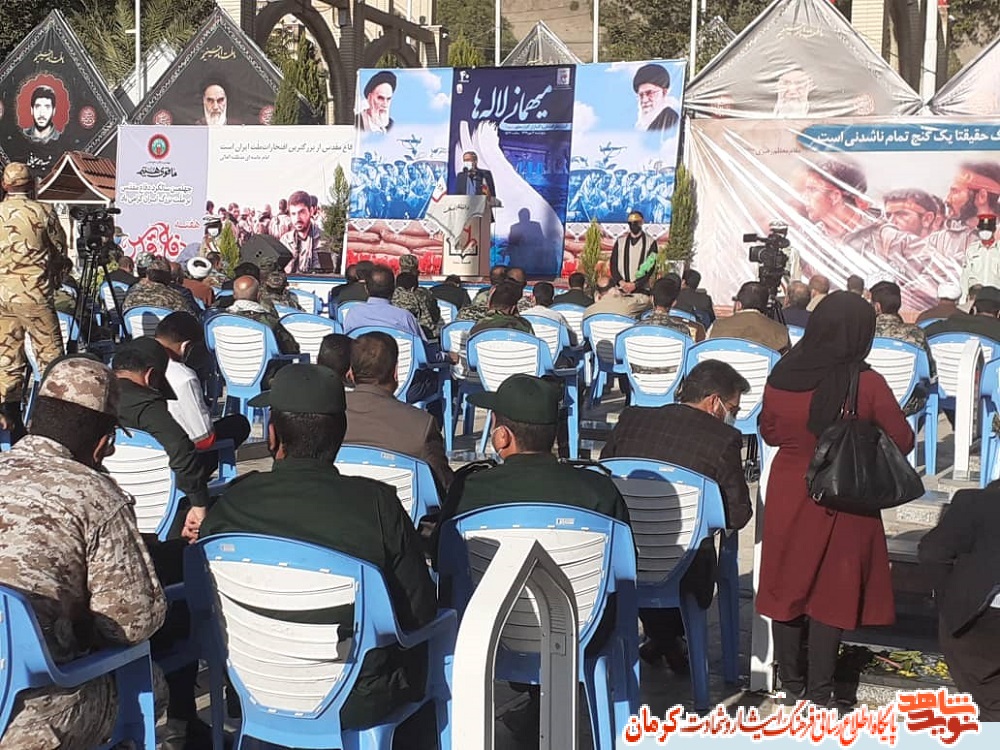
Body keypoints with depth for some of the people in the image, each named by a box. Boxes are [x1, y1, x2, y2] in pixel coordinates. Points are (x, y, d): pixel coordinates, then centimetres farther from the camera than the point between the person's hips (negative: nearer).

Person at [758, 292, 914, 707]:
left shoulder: (781, 376, -9)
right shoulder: (866, 384, -18)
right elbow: (903, 441, -8)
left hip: (788, 494, 3)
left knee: (787, 584, 15)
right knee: (831, 593, 9)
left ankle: (791, 681, 26)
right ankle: (819, 691, 15)